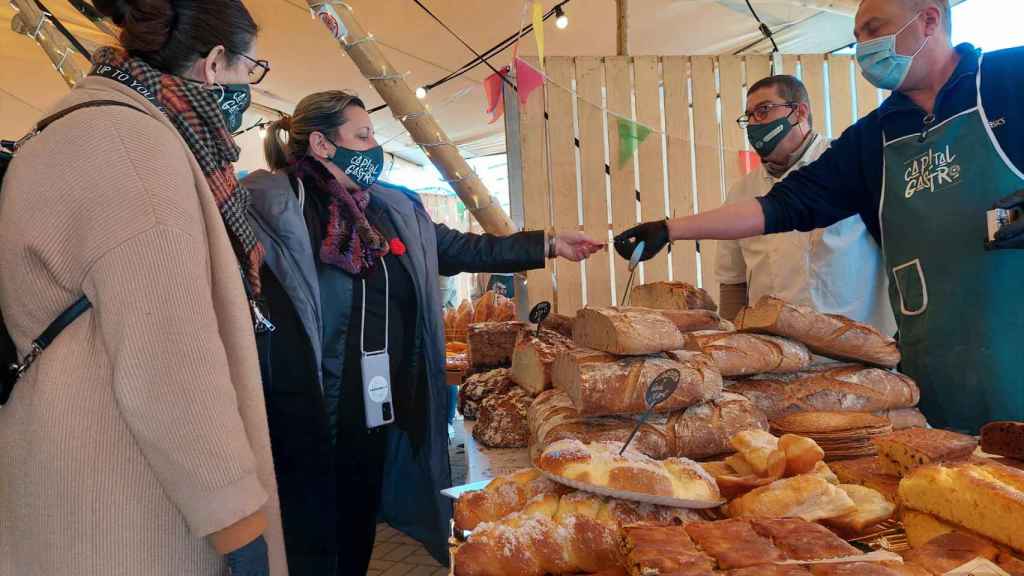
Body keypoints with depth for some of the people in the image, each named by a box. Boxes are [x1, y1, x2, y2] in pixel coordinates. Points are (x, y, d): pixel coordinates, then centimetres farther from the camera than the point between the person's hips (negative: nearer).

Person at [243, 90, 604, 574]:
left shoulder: (396, 210, 9)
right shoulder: (271, 204, -11)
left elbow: (462, 249, 16)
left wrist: (549, 244, 16)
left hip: (380, 410, 6)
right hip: (307, 420, -6)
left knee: (359, 536, 22)